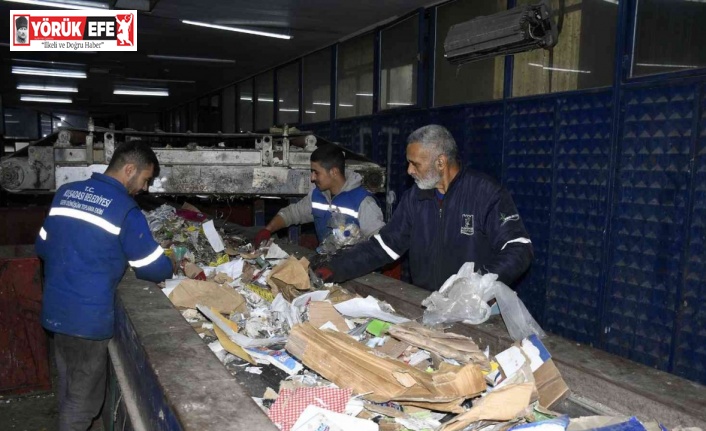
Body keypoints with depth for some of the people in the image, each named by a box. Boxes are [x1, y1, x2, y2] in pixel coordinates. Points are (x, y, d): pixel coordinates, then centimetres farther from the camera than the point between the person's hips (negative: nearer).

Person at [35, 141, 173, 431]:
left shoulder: (65, 192, 4)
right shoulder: (125, 210, -17)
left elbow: (43, 246, 13)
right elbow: (155, 269, -12)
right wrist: (170, 267, 9)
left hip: (55, 310, 7)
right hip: (88, 318, -7)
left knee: (68, 389, 25)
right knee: (83, 399, 10)